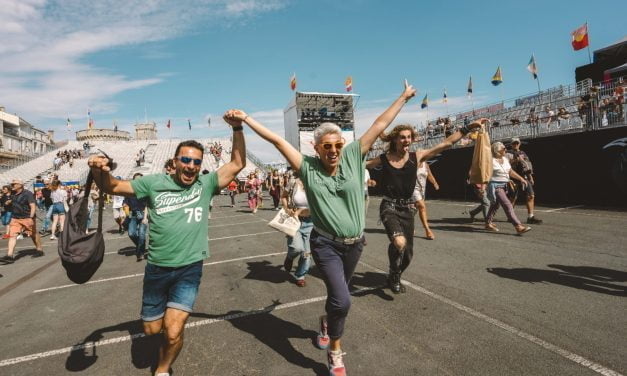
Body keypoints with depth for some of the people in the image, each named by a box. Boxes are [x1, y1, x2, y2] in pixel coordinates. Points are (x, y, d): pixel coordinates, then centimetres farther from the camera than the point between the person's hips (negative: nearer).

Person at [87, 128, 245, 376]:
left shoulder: (205, 185, -4)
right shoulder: (154, 183, -3)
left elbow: (238, 164, -7)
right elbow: (112, 187, 4)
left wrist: (237, 128, -16)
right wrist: (100, 172, -18)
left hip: (189, 270, -2)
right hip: (157, 269, 2)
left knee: (173, 333, -9)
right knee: (151, 329, 18)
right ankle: (173, 315, 53)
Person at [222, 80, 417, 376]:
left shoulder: (352, 157, -6)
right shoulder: (307, 167, -10)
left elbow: (379, 126, -2)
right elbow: (277, 140, -12)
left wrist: (404, 97, 8)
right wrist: (246, 119, -12)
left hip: (355, 244, 4)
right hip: (326, 244, -3)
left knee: (337, 295, 22)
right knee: (342, 299, -14)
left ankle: (326, 322, 57)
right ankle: (335, 352, 16)